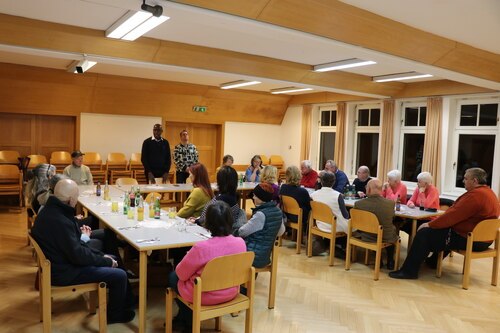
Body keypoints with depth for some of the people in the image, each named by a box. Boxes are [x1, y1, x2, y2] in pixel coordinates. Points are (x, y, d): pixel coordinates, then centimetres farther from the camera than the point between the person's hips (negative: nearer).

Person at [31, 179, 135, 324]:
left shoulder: (50, 210, 2)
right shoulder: (60, 221, -32)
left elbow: (74, 244, 9)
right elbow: (78, 255, -26)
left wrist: (101, 255, 4)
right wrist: (106, 261, -11)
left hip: (62, 261, 11)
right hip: (65, 271, -11)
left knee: (111, 259, 18)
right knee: (119, 275, -9)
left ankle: (128, 304, 29)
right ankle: (115, 314, 18)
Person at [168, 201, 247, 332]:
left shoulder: (201, 248, -30)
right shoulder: (241, 243, -15)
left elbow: (181, 274, -15)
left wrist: (188, 258, 6)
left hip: (203, 297, -5)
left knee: (173, 277, 25)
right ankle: (182, 319, 42)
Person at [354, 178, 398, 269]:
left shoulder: (358, 204, -20)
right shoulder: (390, 203, -20)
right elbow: (392, 218, 3)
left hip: (366, 237, 1)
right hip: (385, 238, -1)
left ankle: (378, 260, 36)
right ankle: (390, 261, 38)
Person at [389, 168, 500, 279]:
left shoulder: (476, 195, -21)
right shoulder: (488, 193, 13)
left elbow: (453, 215, -23)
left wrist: (429, 224, -13)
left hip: (468, 239, -11)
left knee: (424, 233, -9)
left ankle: (409, 271, -5)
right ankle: (433, 261, 41)